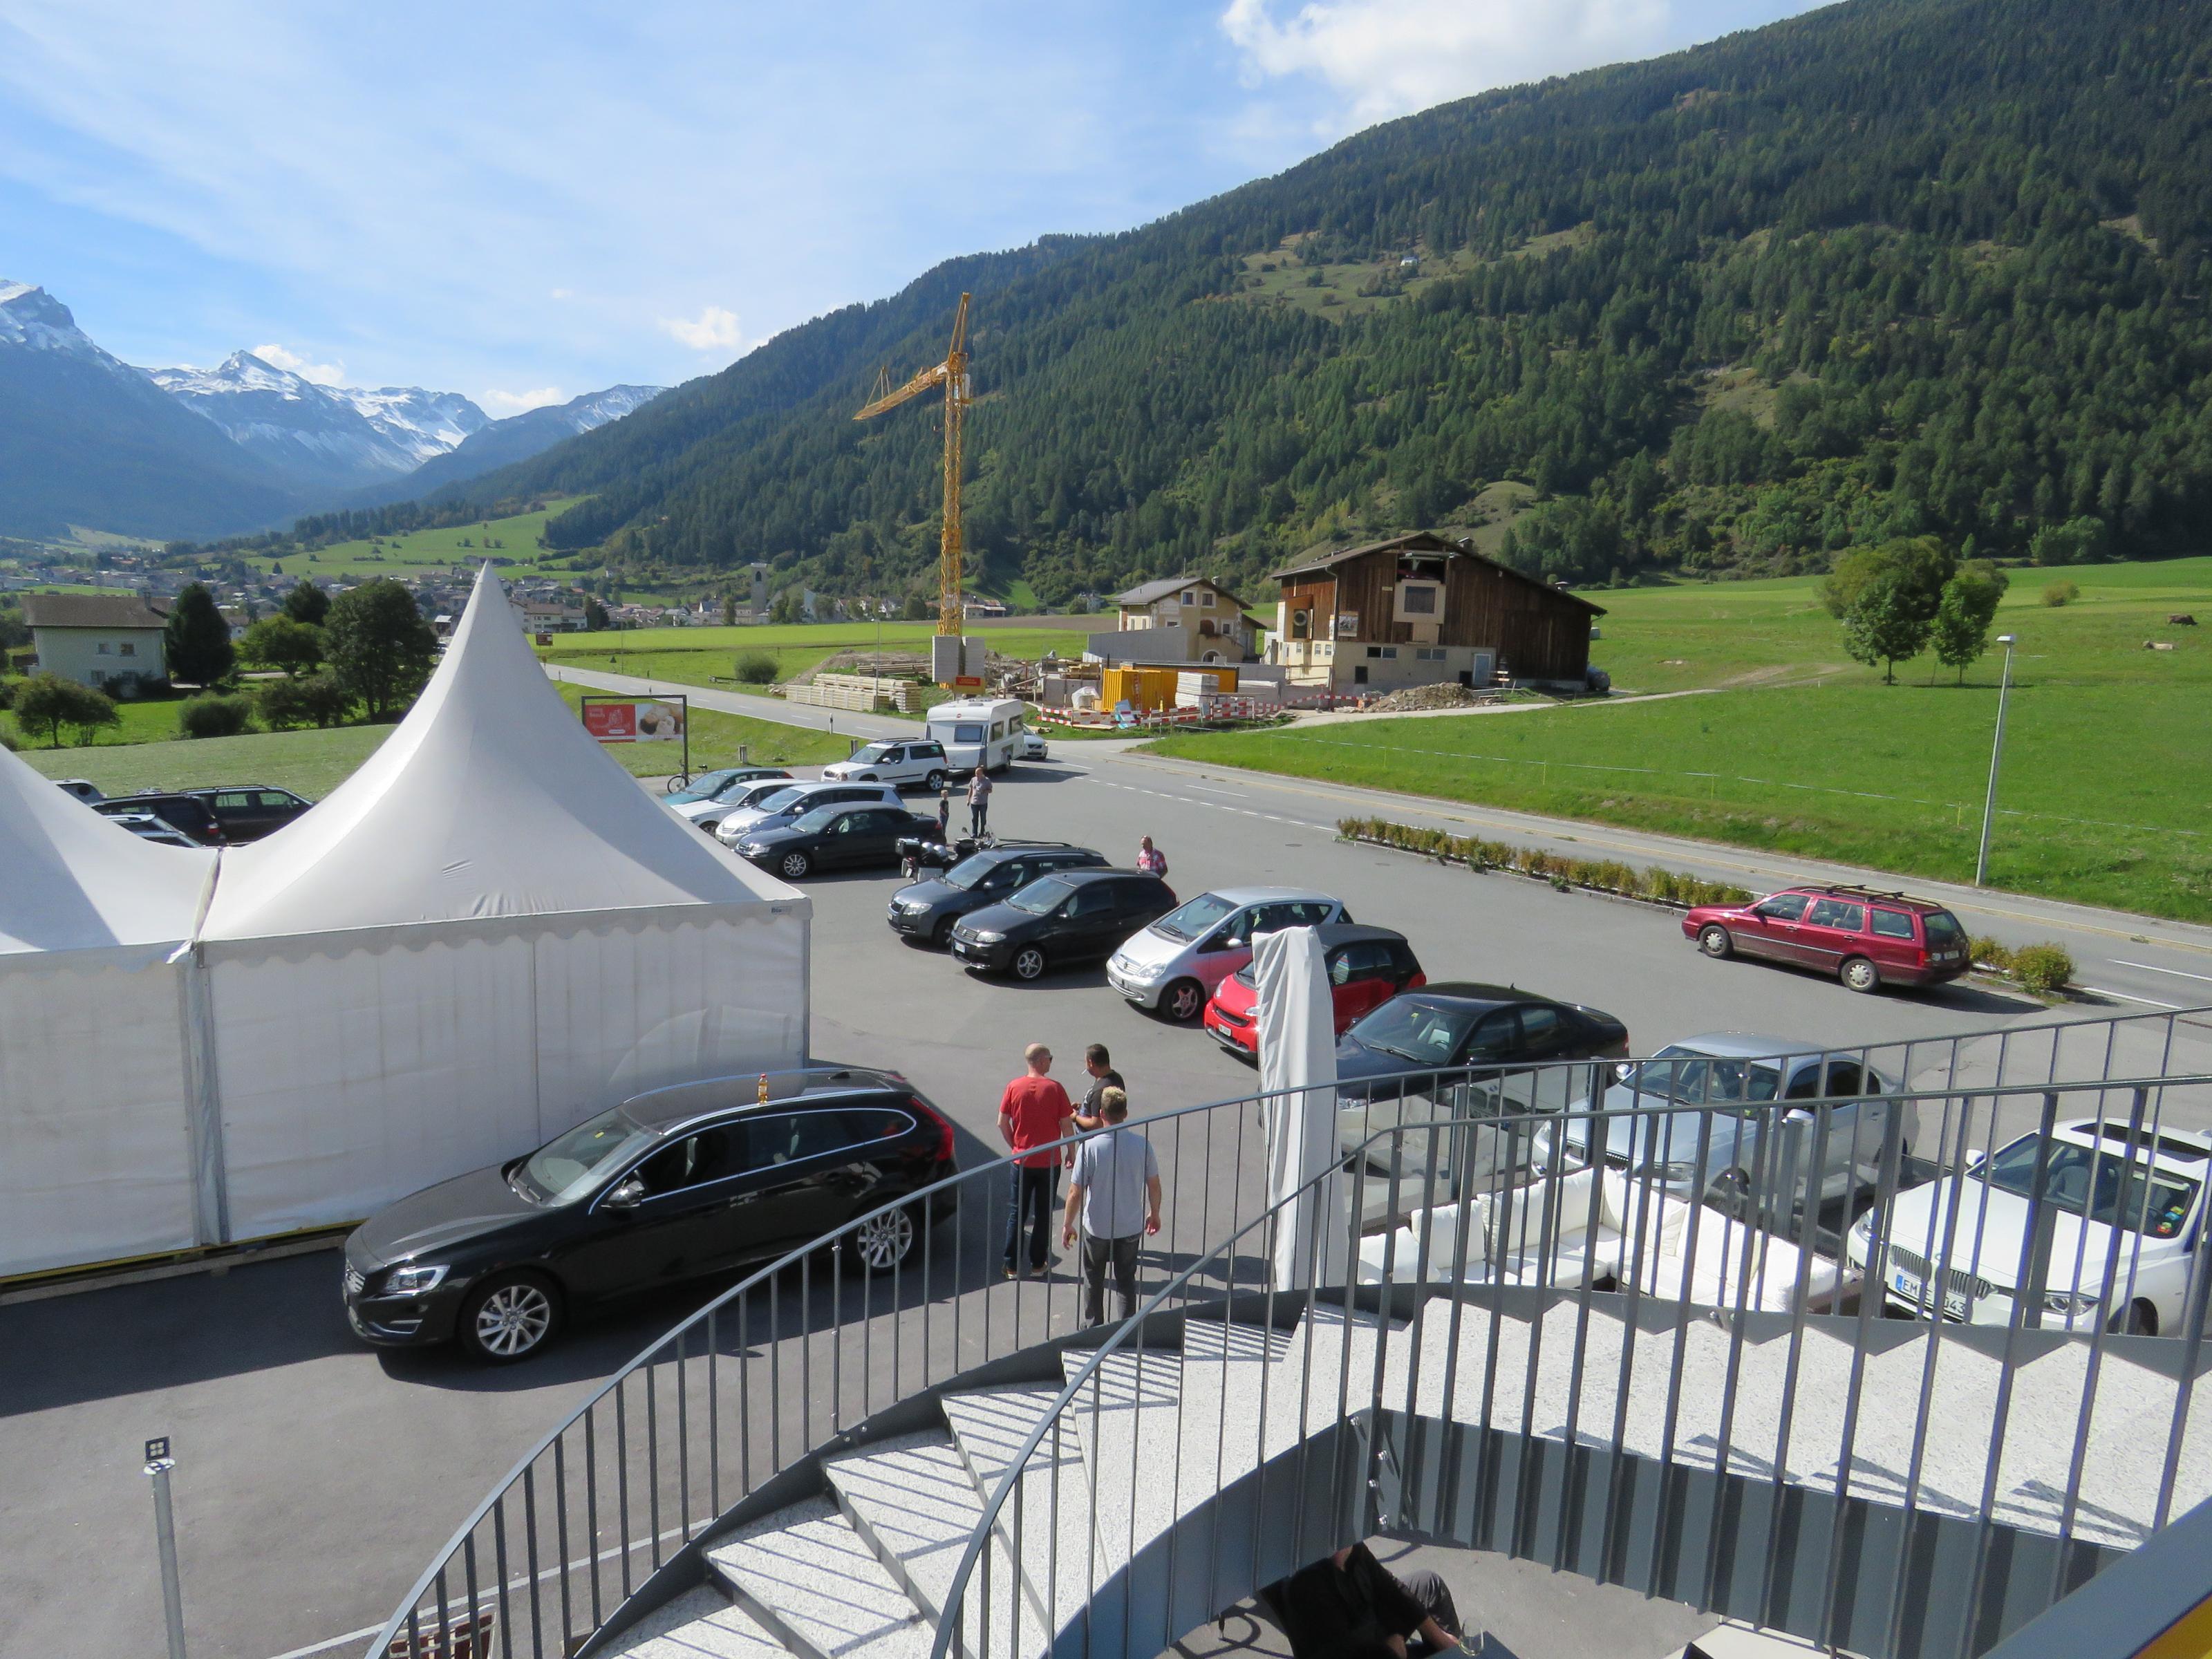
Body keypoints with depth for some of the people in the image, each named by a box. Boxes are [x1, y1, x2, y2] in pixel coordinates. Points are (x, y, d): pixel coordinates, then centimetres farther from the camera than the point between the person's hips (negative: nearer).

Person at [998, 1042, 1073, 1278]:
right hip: (1049, 1162, -1)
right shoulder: (1054, 1088, -12)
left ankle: (1012, 1266, 13)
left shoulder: (1014, 1087, -6)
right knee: (1043, 1214, 12)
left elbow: (1002, 1123, -2)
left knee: (1016, 1213, 11)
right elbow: (1066, 1125, -9)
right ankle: (1038, 1263, 18)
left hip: (1021, 1161, 2)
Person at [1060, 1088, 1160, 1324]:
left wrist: (1067, 1224, -2)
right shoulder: (1142, 1145, -12)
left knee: (1093, 1281, 19)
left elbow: (1076, 1193, -16)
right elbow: (1154, 1185, -1)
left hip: (1097, 1227, -2)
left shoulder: (1089, 1146, -20)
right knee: (1126, 1280, 20)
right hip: (1131, 1227, 2)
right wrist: (1154, 1213, 16)